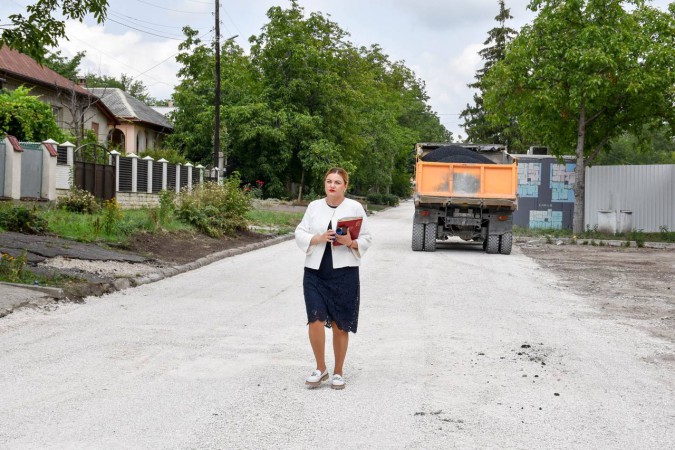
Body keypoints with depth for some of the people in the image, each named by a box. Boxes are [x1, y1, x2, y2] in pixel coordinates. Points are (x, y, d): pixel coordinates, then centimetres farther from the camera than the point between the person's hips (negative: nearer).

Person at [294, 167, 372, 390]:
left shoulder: (355, 208, 3)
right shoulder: (314, 206, 9)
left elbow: (366, 238, 4)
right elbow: (300, 234, 6)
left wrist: (351, 242, -17)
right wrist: (319, 239, -12)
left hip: (344, 273, -1)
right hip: (315, 272, 1)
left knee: (340, 325, 5)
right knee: (316, 320, -10)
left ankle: (338, 372, 21)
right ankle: (320, 369, 9)